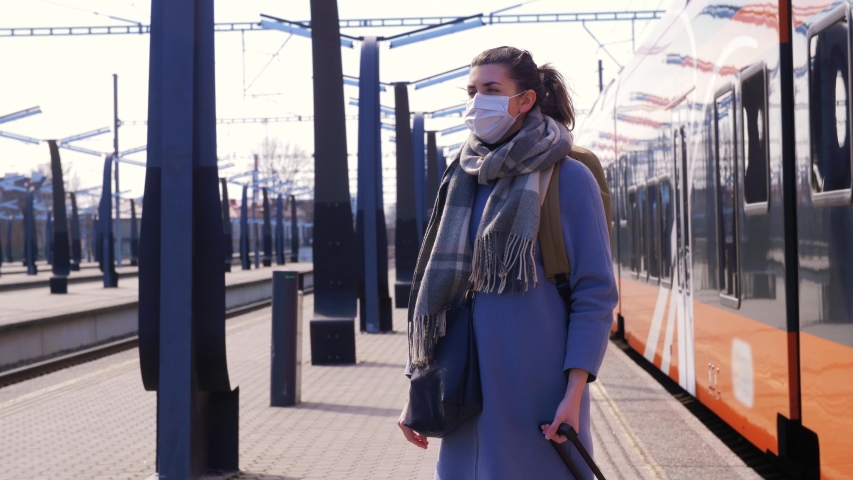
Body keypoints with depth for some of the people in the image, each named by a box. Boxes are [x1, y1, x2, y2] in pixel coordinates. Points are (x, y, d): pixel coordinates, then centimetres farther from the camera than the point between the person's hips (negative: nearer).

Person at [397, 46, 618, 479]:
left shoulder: (568, 178, -4)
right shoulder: (463, 180, 10)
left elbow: (596, 293, -7)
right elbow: (438, 288, 14)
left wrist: (575, 393, -15)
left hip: (538, 394, -4)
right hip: (468, 394, 5)